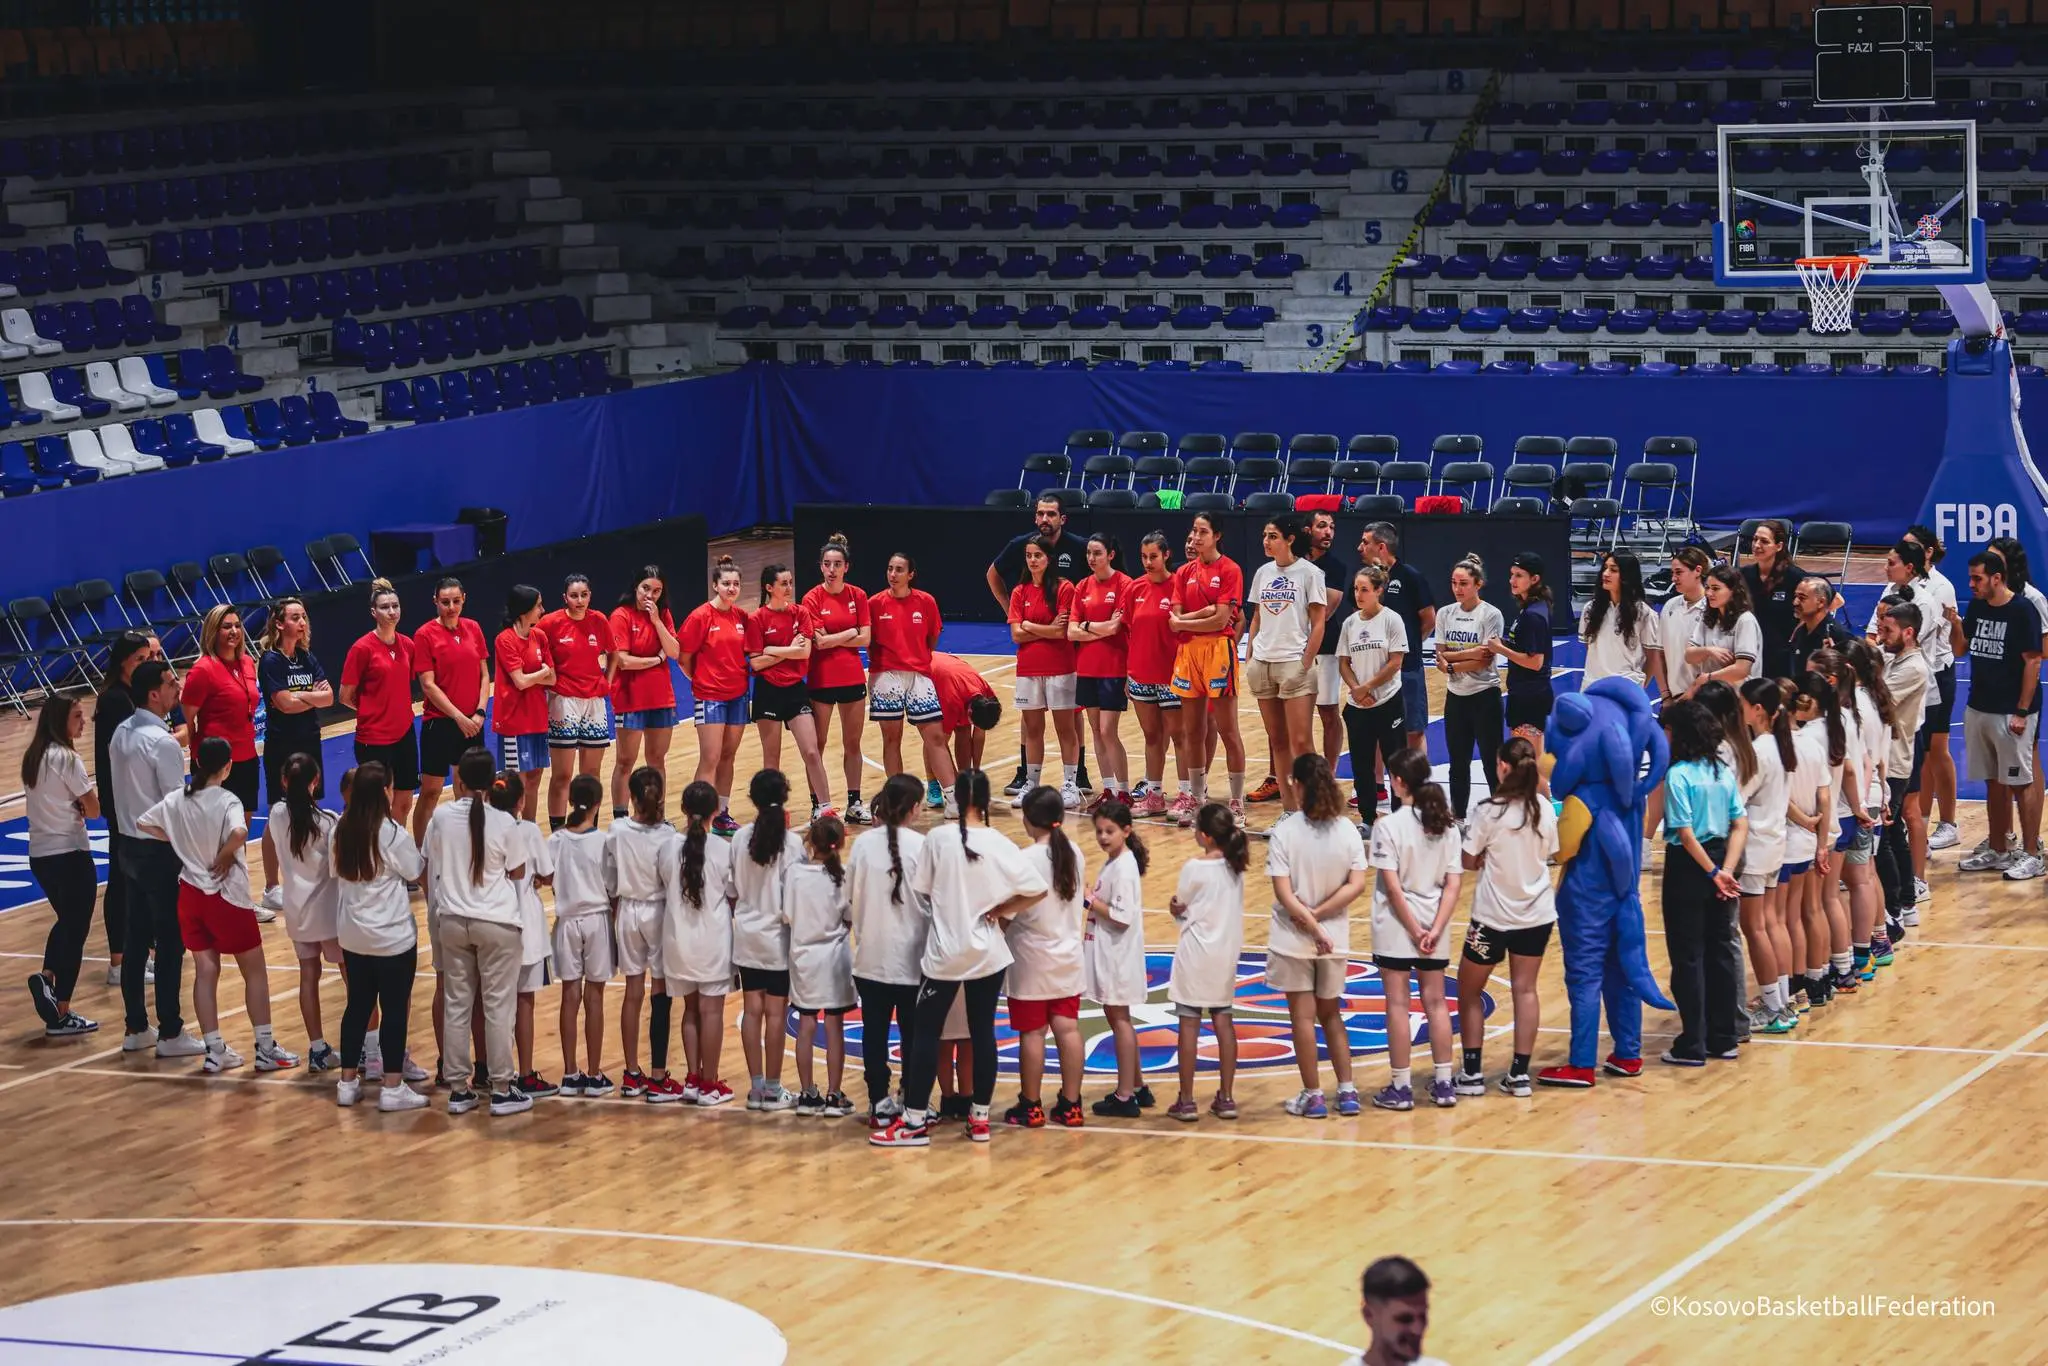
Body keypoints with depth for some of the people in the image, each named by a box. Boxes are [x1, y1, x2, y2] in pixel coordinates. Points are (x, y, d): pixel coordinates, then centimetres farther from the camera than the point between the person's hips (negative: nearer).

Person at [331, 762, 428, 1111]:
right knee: (395, 1010, 3)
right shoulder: (392, 834, -17)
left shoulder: (339, 832, -1)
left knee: (358, 1006, 15)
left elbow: (337, 874, 9)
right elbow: (415, 872, -4)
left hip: (352, 936, 5)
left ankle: (348, 1082, 19)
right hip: (393, 938, -5)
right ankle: (393, 1088, 6)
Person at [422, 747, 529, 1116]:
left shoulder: (441, 818, -5)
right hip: (497, 922, -3)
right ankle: (501, 1089, 7)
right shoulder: (503, 823, -13)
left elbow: (430, 867, 4)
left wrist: (435, 907, 17)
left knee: (457, 1005, 10)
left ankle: (458, 1089, 13)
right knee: (498, 1007, 4)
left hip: (452, 920, 3)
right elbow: (518, 872, -3)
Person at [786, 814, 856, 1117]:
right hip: (834, 956, -2)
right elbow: (851, 918, -6)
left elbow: (786, 917, -6)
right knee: (834, 1027, 5)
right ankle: (834, 1096, 7)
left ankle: (807, 1095, 14)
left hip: (802, 956, 2)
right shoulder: (841, 876, -14)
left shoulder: (793, 873, -10)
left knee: (806, 1026, 10)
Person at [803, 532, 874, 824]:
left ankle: (854, 804, 15)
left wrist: (832, 639, -10)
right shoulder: (812, 599, -6)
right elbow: (818, 641, -14)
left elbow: (865, 639, -4)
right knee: (817, 745, 1)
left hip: (853, 677, 3)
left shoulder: (858, 596, 2)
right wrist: (851, 633, -6)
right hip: (822, 679, -3)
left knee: (852, 744, 9)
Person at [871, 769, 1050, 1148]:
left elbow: (923, 890, -3)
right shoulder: (1000, 845, -8)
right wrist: (999, 910, 3)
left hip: (944, 952, -2)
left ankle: (914, 1121, 4)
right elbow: (1038, 890, -7)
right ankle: (980, 1117, 15)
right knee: (983, 1032, 11)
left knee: (926, 1034, 4)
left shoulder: (938, 839, -11)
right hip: (988, 953, 2)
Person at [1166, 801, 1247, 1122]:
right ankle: (1226, 1098, 12)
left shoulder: (1195, 868, -16)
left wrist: (1177, 907, 14)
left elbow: (1177, 907, -7)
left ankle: (1186, 1101, 3)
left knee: (1189, 1023, 1)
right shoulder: (1235, 865, 1)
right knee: (1223, 1020, 11)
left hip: (1196, 952, -6)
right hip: (1226, 950, 6)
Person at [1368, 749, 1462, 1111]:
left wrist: (1414, 931, -11)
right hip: (1433, 925, 4)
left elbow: (1393, 887, -16)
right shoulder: (1446, 826, 0)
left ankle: (1401, 1087, 6)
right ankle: (1444, 1084, 16)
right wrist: (1434, 930, -7)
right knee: (1436, 1003, 13)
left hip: (1395, 928, -4)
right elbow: (1452, 884, -4)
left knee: (1398, 1005, 3)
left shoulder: (1389, 827, -14)